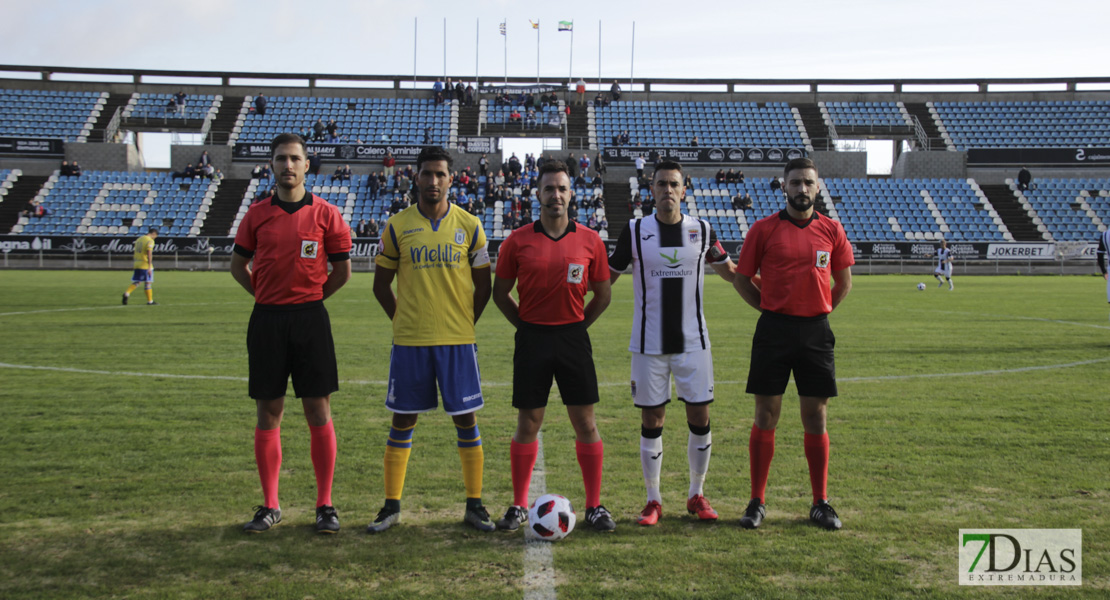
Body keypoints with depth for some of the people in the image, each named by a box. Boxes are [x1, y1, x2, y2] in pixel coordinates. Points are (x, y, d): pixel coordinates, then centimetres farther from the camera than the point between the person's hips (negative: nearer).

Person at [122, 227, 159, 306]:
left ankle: (127, 293, -13)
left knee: (136, 282, 10)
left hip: (137, 264, 7)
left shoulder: (139, 238, 14)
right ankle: (150, 301, 8)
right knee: (148, 283, 2)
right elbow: (149, 254, -19)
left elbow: (134, 253, 18)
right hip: (145, 265, -7)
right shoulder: (150, 241, -10)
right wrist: (149, 267, -19)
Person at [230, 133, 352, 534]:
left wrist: (310, 299, 7)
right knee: (268, 413, 5)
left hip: (310, 320, -2)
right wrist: (269, 297, 8)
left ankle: (325, 506, 8)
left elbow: (342, 270, 6)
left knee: (318, 412, 0)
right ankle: (270, 506, 15)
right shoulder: (257, 214, 7)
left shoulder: (325, 214, 1)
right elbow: (238, 266, 16)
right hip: (266, 320, 2)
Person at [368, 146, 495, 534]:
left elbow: (483, 285, 9)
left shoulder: (469, 225, 3)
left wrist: (465, 324, 3)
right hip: (409, 341, 0)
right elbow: (381, 284, 10)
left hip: (458, 340, 0)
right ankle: (392, 506, 15)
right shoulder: (397, 226, 3)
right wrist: (402, 321, 2)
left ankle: (474, 505, 14)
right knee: (403, 421, 5)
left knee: (465, 419, 3)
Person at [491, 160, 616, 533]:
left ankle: (594, 506, 13)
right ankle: (519, 506, 16)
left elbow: (602, 295, 10)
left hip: (574, 337, 0)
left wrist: (578, 325, 4)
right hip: (532, 338, 0)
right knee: (527, 425, 5)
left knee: (585, 423, 2)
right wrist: (525, 325, 2)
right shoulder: (517, 241, 0)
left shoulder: (589, 241, 1)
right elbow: (500, 292, 8)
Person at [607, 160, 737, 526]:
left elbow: (730, 272, 16)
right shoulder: (635, 231, 0)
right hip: (649, 343, -1)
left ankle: (697, 496, 19)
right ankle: (653, 501, 15)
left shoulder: (701, 231, 3)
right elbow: (607, 277, 7)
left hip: (693, 341, 1)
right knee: (651, 420, 2)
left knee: (700, 417, 1)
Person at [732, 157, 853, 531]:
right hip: (774, 329, -1)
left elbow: (844, 281, 16)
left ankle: (821, 504, 15)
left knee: (816, 418, 6)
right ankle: (757, 503, 10)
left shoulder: (831, 230, 6)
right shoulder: (764, 229, 0)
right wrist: (770, 308, 0)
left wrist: (819, 310, 8)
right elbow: (742, 278, 6)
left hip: (816, 332, 2)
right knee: (766, 417, 1)